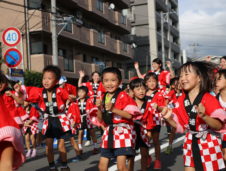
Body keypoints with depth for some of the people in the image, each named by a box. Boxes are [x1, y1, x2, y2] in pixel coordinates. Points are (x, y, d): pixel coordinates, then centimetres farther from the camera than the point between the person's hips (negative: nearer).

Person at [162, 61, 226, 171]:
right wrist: (169, 119, -11)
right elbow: (180, 126, 8)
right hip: (190, 143, 5)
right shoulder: (180, 101, 2)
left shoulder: (209, 99, -14)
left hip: (209, 144, -5)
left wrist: (204, 116, -37)